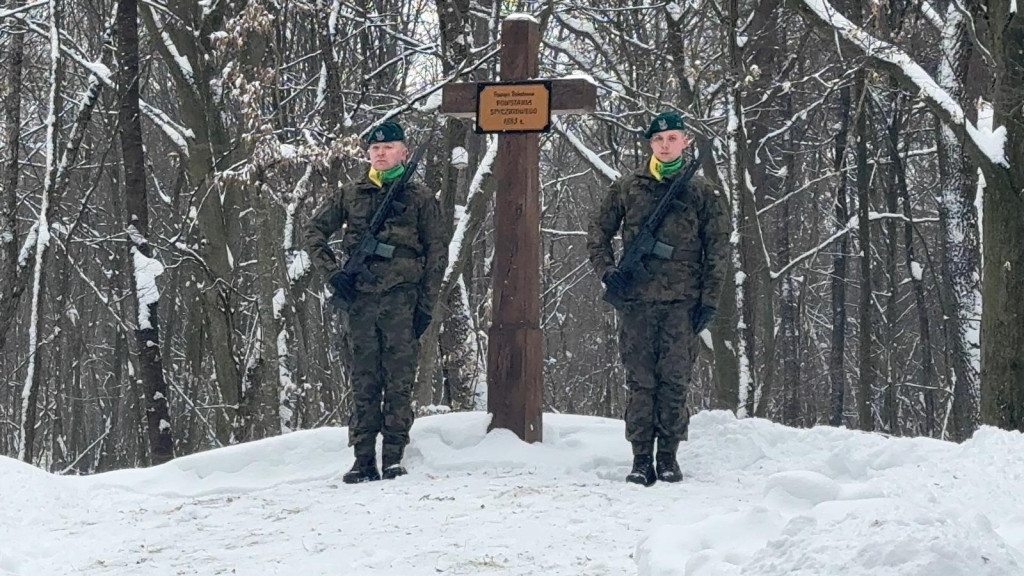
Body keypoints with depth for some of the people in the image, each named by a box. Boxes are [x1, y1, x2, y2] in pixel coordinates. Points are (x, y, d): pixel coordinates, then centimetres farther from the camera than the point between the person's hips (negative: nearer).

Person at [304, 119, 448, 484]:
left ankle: (393, 458, -1)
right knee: (364, 381, 2)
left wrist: (426, 303, 0)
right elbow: (315, 232, 17)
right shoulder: (350, 195, 14)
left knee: (399, 379, -5)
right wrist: (333, 272, 2)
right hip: (361, 296, 2)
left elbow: (436, 252, 7)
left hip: (402, 296, -2)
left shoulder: (419, 197, 8)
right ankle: (364, 460, 3)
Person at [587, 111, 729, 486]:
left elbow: (717, 250, 7)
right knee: (640, 381, 0)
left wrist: (709, 300, 0)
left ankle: (668, 458, 6)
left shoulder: (702, 193, 8)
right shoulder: (627, 188, 9)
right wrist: (607, 272, -1)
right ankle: (641, 460, 3)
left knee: (675, 380, -2)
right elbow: (597, 233, 16)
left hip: (683, 301, -1)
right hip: (636, 300, 1)